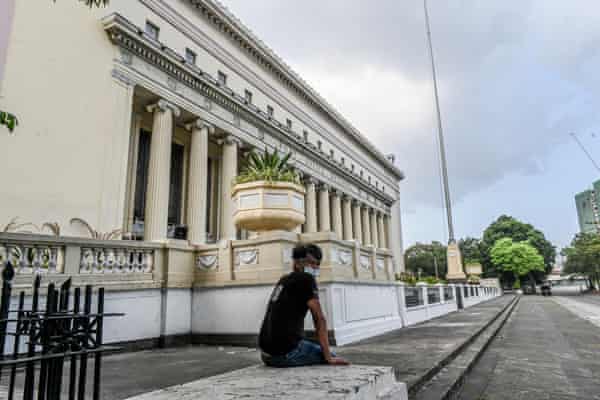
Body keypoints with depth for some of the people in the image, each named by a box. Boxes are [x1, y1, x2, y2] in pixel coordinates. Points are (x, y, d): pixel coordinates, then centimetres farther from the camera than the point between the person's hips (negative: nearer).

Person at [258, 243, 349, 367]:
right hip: (285, 351, -8)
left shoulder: (284, 280, 18)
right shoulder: (306, 279, -6)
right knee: (332, 357, 8)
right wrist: (329, 357, -7)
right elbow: (319, 319, -9)